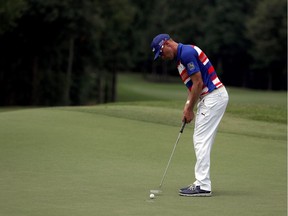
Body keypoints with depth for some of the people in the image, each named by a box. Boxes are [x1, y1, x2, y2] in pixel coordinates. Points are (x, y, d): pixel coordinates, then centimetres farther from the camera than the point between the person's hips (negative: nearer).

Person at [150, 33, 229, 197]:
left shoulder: (186, 53, -17)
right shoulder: (181, 56, 15)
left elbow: (198, 83, -19)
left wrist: (190, 109, -10)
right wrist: (188, 105, 7)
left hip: (214, 96, -10)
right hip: (208, 98, 10)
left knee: (202, 140, -9)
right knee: (201, 141, 12)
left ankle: (203, 186, -8)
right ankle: (202, 182, 16)